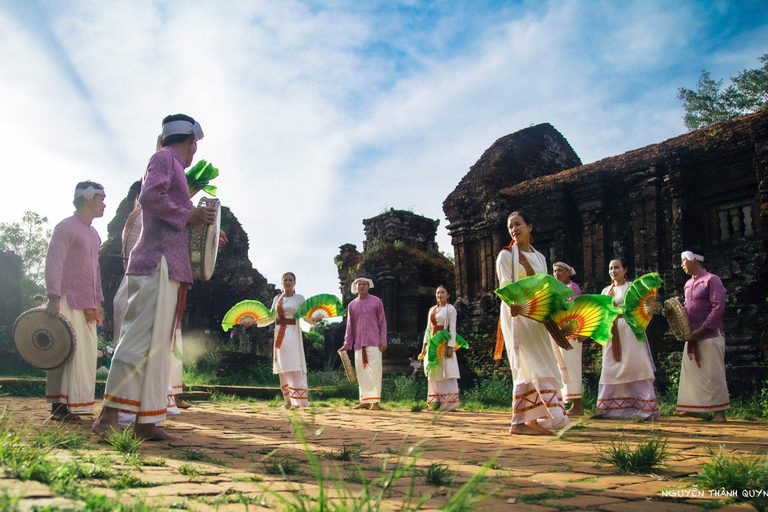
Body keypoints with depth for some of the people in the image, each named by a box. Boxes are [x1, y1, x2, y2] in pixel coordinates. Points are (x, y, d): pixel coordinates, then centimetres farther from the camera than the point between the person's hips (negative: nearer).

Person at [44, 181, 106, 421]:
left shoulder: (93, 234, 20)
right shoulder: (66, 227, -6)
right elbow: (53, 263, -15)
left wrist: (98, 302, 19)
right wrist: (53, 298, -24)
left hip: (86, 305, 8)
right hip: (68, 302, -8)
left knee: (86, 355, 7)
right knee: (67, 353, -8)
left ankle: (76, 402, 13)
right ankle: (60, 406, -3)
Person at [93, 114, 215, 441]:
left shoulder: (173, 166, 28)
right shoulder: (164, 158, 1)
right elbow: (150, 196, -18)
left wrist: (201, 229, 24)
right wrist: (187, 214, -10)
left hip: (170, 268, 10)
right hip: (157, 264, -10)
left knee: (159, 343, 5)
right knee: (141, 339, -14)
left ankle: (146, 422, 6)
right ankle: (109, 415, -13)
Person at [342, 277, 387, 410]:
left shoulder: (376, 301, 8)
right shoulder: (352, 305, 15)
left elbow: (382, 322, 6)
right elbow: (350, 326, 15)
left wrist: (383, 340, -4)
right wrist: (347, 344, 8)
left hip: (374, 342, -3)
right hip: (359, 343, 3)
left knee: (375, 370, -7)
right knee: (362, 372, 4)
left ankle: (375, 401, -3)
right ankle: (365, 400, 11)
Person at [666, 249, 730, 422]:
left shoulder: (712, 280, -8)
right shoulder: (689, 284, 15)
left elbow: (718, 308, -15)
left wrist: (701, 329, -19)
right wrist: (673, 313, 0)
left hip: (710, 335, -8)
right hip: (692, 336, 8)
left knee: (713, 374, -4)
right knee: (690, 372, 8)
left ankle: (719, 411, 3)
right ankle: (694, 408, 17)